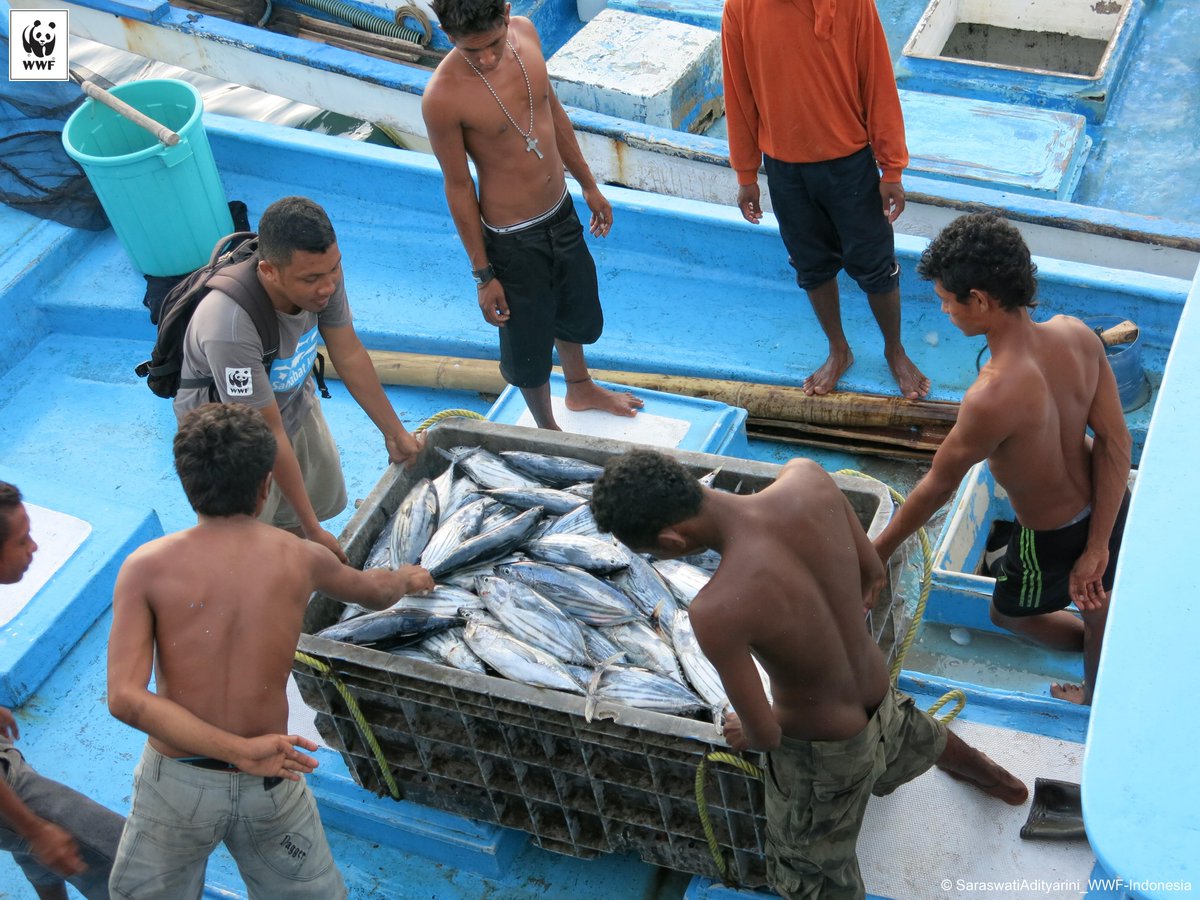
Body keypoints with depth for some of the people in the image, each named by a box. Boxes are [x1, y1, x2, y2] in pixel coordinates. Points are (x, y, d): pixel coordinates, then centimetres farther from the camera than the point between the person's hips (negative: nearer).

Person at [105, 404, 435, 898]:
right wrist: (408, 579, 39)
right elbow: (373, 590, 17)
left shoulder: (146, 567, -11)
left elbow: (125, 699, -20)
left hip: (176, 782, -1)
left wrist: (238, 748, -20)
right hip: (269, 785, 1)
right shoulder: (300, 558, -5)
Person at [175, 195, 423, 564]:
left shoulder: (321, 271, -26)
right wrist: (312, 528, -26)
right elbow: (268, 434, -34)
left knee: (321, 495, 25)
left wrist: (395, 433, 1)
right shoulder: (229, 330, -43)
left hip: (295, 401, 6)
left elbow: (349, 355, -9)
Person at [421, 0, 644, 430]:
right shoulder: (442, 98, -29)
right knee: (528, 346, 15)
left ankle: (580, 388, 60)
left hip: (562, 212, 7)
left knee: (578, 312, 30)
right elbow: (458, 187, -18)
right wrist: (483, 274, -10)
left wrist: (589, 185, 13)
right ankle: (547, 430, 43)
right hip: (514, 237, -6)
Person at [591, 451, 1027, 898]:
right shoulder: (807, 478, -25)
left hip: (820, 751, -7)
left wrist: (744, 736, -1)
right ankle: (993, 777, 75)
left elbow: (765, 734, -25)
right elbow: (874, 574, -6)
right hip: (877, 692, 7)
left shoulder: (715, 611, -40)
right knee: (918, 740, 42)